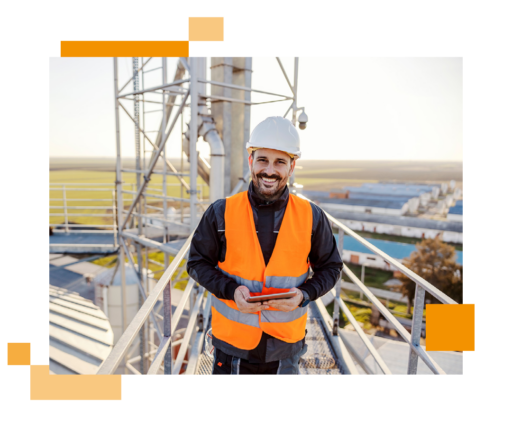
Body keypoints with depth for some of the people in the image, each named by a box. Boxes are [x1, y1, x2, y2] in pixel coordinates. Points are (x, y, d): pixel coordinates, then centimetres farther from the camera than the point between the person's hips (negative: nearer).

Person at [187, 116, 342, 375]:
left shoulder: (312, 217, -7)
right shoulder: (221, 213, -9)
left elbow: (330, 267, 4)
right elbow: (197, 263, -1)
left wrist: (304, 294, -15)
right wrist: (231, 290, -18)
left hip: (286, 343, 1)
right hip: (233, 341, 0)